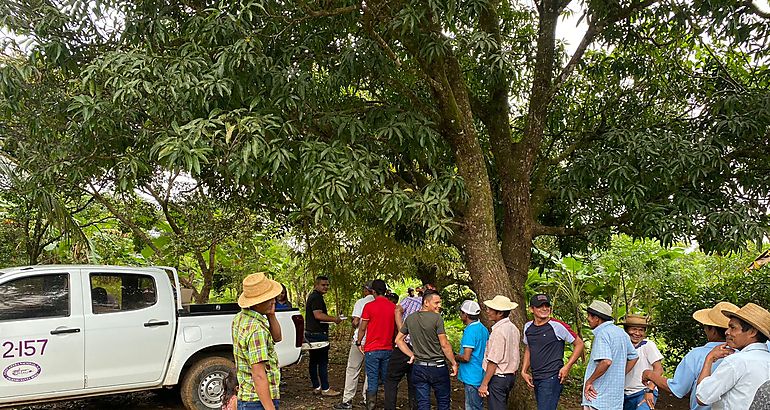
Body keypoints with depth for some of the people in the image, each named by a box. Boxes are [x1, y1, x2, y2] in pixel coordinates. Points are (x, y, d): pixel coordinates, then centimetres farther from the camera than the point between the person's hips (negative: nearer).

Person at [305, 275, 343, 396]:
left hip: (310, 333, 11)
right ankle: (325, 389, -1)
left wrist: (331, 319, 19)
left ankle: (316, 387, 20)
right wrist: (334, 319, -16)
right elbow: (318, 315, -25)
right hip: (318, 334, -11)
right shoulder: (317, 297, -15)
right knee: (323, 361, -5)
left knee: (313, 361, 13)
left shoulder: (313, 296, 18)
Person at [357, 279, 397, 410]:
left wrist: (359, 342, 9)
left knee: (372, 380, 2)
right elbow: (396, 328, 11)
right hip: (388, 349, 3)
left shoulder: (369, 306, -10)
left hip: (372, 349, -3)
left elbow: (362, 328, -4)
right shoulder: (393, 307, 1)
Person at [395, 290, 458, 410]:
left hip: (418, 367, 5)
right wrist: (454, 363, -5)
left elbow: (398, 340, 11)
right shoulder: (437, 318, -14)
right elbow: (444, 345, -14)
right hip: (438, 368, -4)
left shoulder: (410, 318, 4)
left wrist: (411, 355, 12)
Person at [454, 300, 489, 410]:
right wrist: (459, 355, 20)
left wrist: (455, 357, -4)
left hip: (472, 377, -9)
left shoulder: (470, 331, -20)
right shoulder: (483, 329, 9)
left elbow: (466, 357, -24)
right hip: (481, 375, 9)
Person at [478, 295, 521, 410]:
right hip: (511, 375, 9)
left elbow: (493, 362, -21)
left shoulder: (498, 331, -21)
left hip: (498, 377, -9)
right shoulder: (513, 328, 7)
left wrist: (484, 384, -16)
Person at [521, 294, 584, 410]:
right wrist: (524, 371, 13)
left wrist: (567, 367, -10)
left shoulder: (557, 326, -10)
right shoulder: (528, 327, 9)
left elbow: (579, 344, -4)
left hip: (552, 378, -7)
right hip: (535, 379, 7)